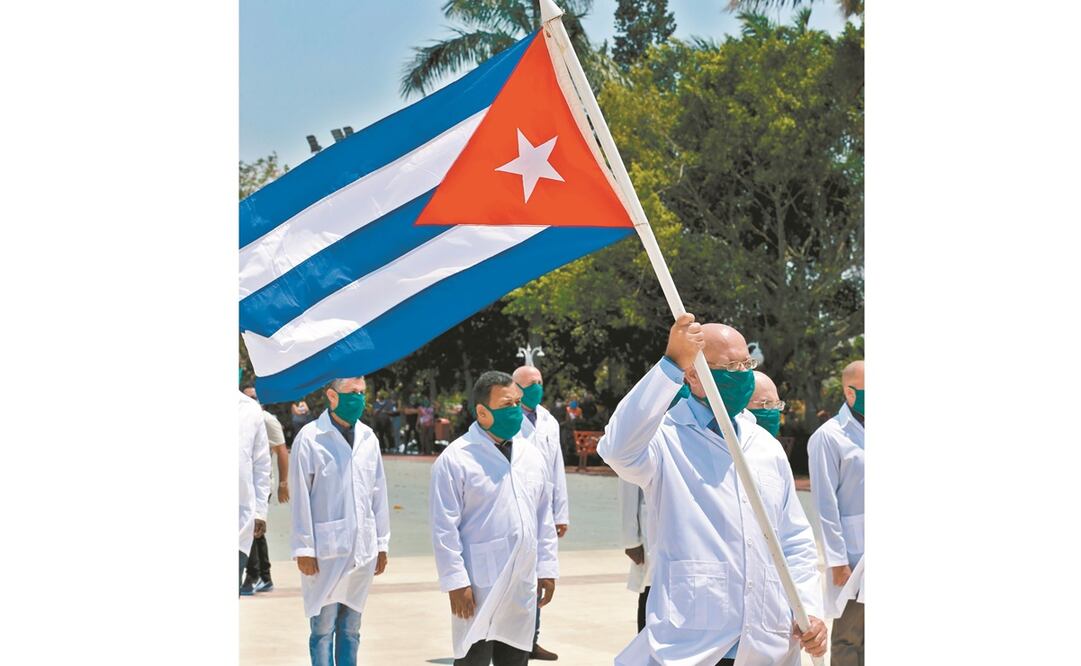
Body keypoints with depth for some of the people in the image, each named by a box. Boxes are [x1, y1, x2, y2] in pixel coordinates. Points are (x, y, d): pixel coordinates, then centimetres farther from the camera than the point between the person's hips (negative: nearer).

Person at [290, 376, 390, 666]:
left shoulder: (367, 437, 8)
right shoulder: (310, 438, -8)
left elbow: (378, 493, 11)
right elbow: (301, 498, -7)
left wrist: (382, 543, 11)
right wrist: (304, 549, -8)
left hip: (363, 549, 5)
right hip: (326, 549, -5)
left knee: (350, 628, 12)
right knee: (324, 627, 1)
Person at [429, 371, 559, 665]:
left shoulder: (531, 454, 11)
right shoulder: (455, 459, -9)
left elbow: (544, 518, 15)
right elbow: (444, 528, -11)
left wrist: (547, 568, 11)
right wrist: (456, 582, -14)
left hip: (523, 586, 6)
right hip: (478, 586, -6)